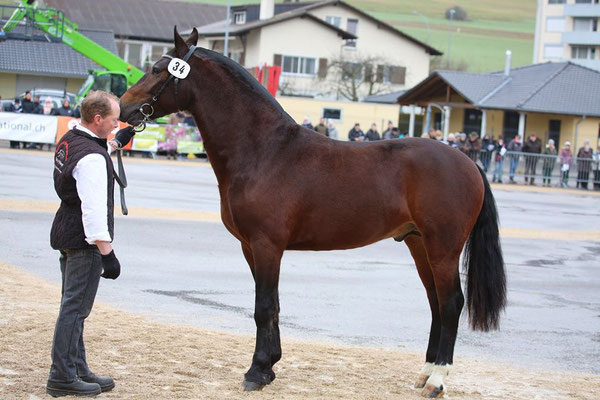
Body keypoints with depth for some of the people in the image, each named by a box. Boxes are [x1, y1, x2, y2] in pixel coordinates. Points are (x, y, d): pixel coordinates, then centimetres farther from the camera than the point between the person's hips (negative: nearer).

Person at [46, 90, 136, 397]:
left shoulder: (69, 140, 7)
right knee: (75, 308, -4)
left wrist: (117, 142, 40)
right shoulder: (92, 158, -23)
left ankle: (77, 370, 26)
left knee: (73, 306, 16)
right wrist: (107, 253, -26)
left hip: (66, 233, 10)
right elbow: (94, 209, -27)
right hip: (84, 242, -10)